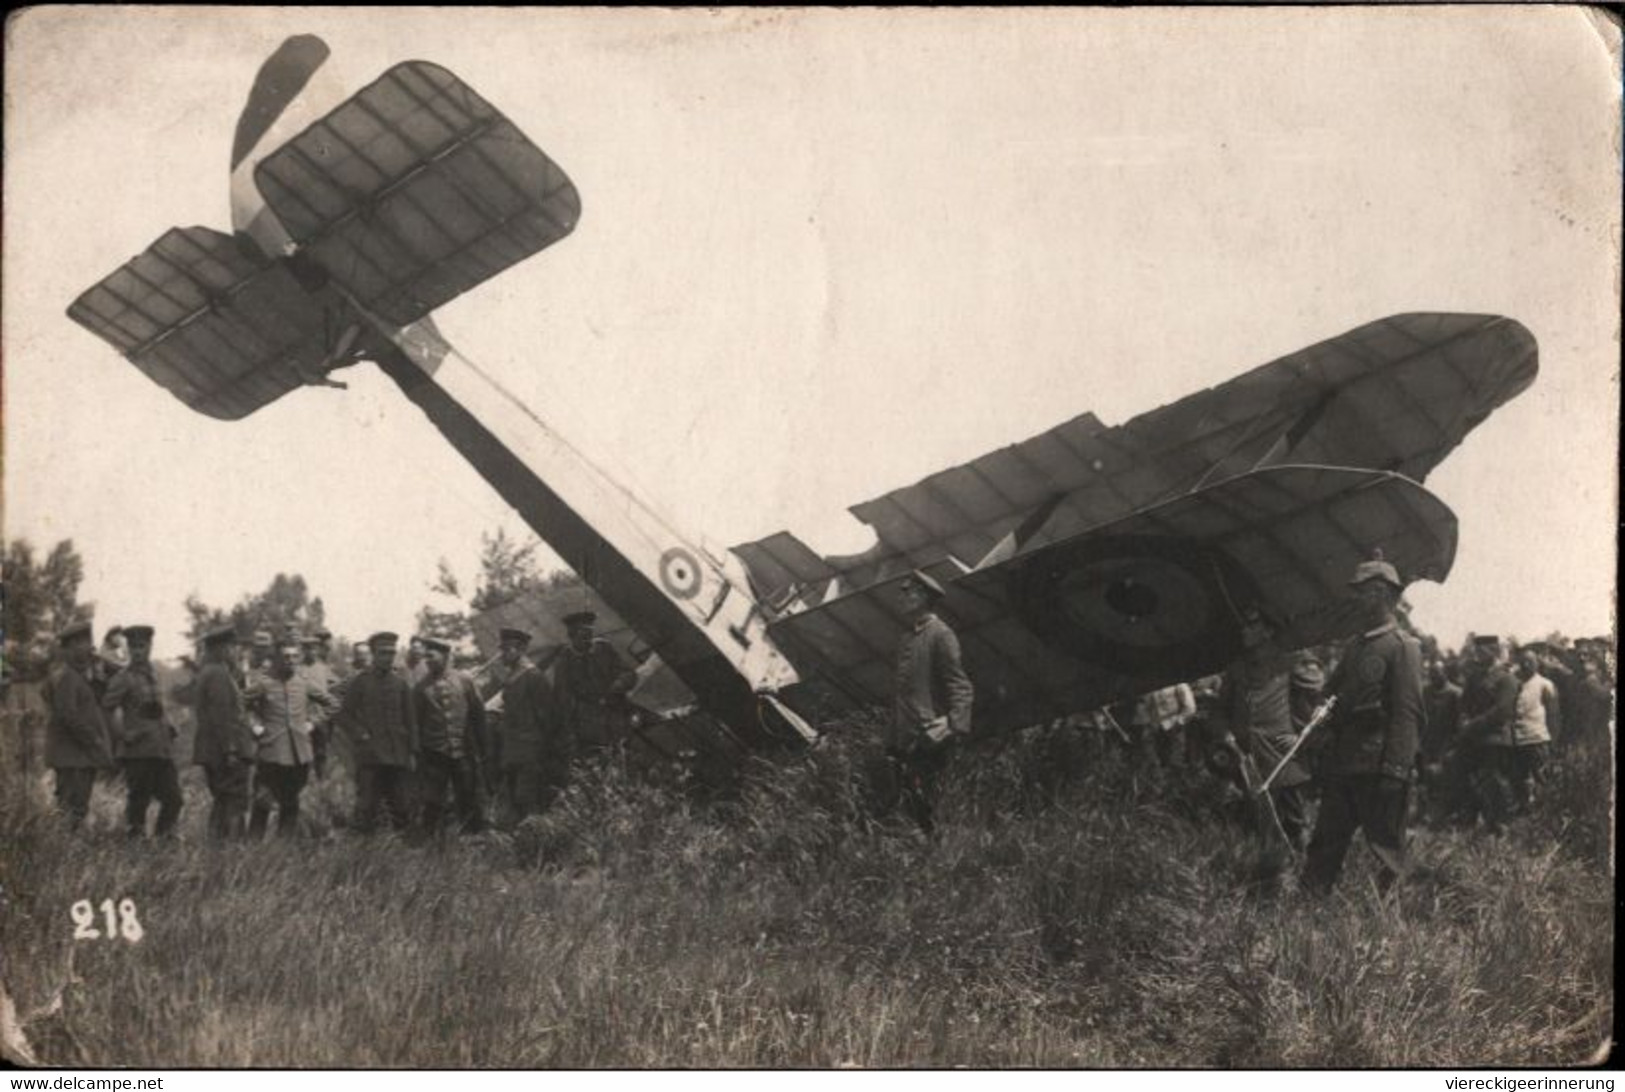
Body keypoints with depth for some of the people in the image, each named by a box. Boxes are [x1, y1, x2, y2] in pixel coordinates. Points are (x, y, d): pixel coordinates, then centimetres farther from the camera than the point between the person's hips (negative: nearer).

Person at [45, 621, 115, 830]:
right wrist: (94, 741, -17)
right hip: (71, 756, -10)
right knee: (72, 809, -11)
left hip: (84, 755, 10)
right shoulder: (65, 677, -12)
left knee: (79, 808, 11)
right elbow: (67, 715, -20)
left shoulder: (83, 677, 18)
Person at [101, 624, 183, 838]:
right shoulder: (124, 678, -8)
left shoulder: (152, 674, 14)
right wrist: (123, 735, -15)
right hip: (139, 750, -7)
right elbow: (107, 709, -13)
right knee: (138, 801, -1)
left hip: (162, 748, 7)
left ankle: (163, 837, 16)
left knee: (173, 799, 6)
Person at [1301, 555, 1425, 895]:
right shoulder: (1357, 645, 18)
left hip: (1377, 767, -8)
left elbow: (1407, 713, -13)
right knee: (1325, 845, 7)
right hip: (1341, 764, 8)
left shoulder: (1402, 647, -6)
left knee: (1386, 849, 0)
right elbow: (1334, 692, 28)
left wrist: (1395, 772, -19)